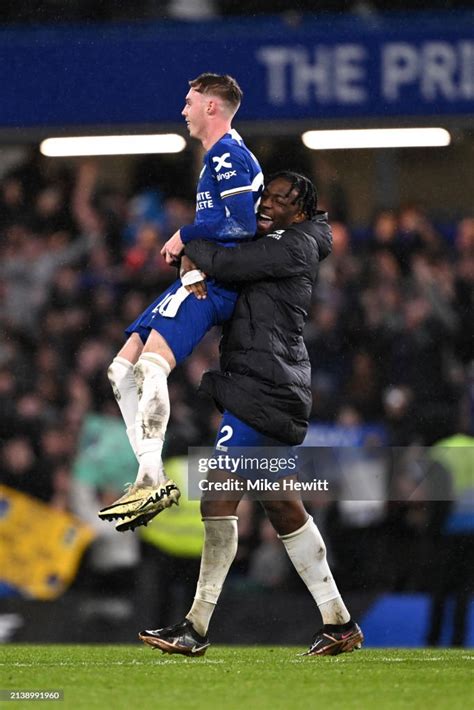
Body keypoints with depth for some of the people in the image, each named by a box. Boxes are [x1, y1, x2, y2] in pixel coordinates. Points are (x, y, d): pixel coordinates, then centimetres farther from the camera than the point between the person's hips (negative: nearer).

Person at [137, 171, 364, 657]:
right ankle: (338, 621, 16)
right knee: (281, 505, 13)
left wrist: (188, 243, 2)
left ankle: (197, 626, -14)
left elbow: (226, 264, -16)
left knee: (219, 498, -13)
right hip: (276, 394, 11)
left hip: (263, 390, -11)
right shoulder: (275, 245, 20)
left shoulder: (294, 246, -10)